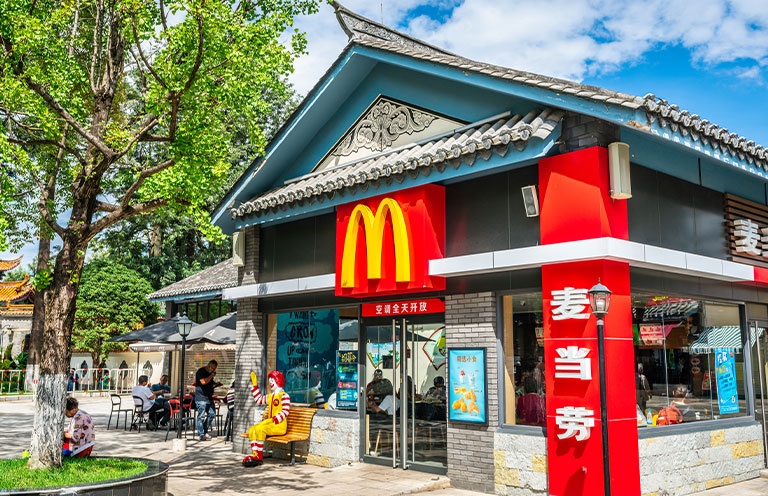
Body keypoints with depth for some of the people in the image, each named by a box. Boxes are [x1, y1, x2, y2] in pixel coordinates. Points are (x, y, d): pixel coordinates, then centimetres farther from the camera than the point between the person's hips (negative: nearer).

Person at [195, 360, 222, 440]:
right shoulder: (201, 371, -10)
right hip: (201, 398, -9)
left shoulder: (210, 372, 17)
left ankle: (204, 431, 22)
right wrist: (211, 376, -17)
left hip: (209, 398, 9)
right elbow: (203, 382, -25)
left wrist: (216, 384, 11)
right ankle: (201, 435, -1)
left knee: (212, 414, 10)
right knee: (201, 416, -5)